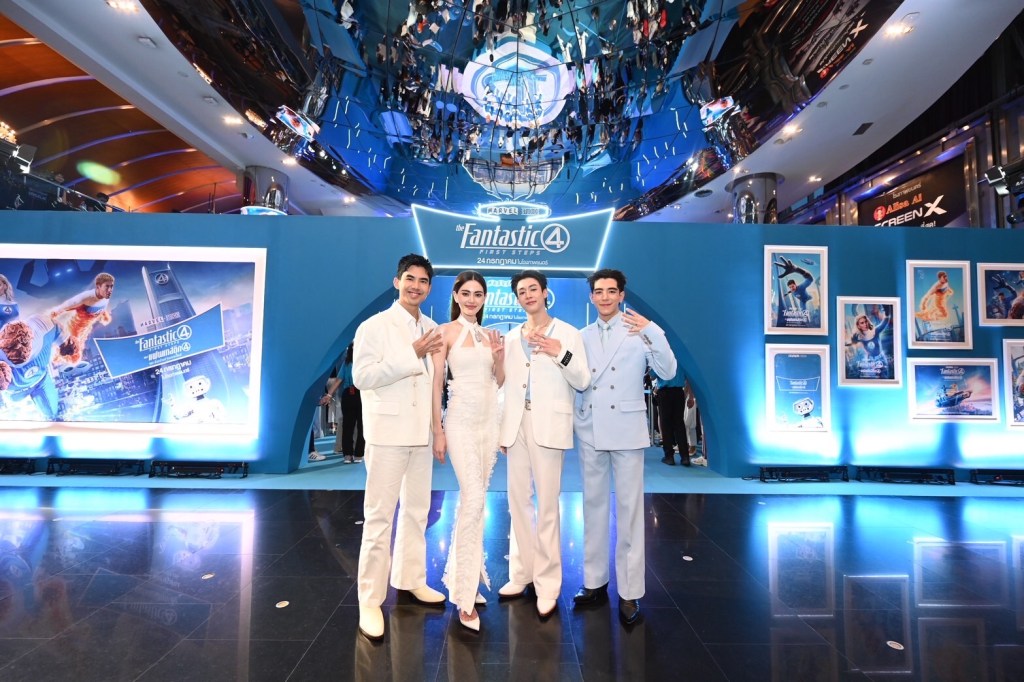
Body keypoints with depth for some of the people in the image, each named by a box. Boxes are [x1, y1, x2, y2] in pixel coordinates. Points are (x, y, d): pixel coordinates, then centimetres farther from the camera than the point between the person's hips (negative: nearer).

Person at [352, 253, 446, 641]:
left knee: (417, 510, 15)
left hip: (422, 432, 6)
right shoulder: (375, 326, -5)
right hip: (388, 431, -5)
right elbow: (362, 376, -16)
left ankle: (410, 580, 31)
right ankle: (370, 601, 11)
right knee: (379, 516, -1)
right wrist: (413, 354, -19)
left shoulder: (433, 330, 11)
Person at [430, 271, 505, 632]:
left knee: (473, 500, 12)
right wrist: (438, 430, -10)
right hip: (461, 421, -5)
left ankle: (461, 574, 29)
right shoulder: (446, 331, -4)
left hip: (490, 420, 6)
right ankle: (465, 595, -2)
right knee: (473, 500, -13)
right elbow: (436, 383, -7)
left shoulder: (489, 334, 11)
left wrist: (499, 355, -5)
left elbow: (500, 381, 14)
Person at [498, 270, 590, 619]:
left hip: (548, 426, -4)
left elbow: (582, 382, -3)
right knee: (517, 501, 8)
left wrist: (560, 353, -17)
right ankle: (522, 573, 23)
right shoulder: (511, 338, 15)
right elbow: (506, 385, 14)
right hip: (516, 425, 4)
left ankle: (547, 583, 11)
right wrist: (502, 428, 10)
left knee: (547, 505, -2)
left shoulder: (568, 334, 4)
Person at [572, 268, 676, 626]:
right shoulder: (583, 336, 10)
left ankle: (629, 592, 13)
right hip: (589, 431, 4)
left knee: (629, 509, 2)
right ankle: (595, 581, 24)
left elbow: (668, 373, -12)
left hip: (626, 430, -4)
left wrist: (652, 332, -20)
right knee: (593, 506, 11)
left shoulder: (640, 330, -1)